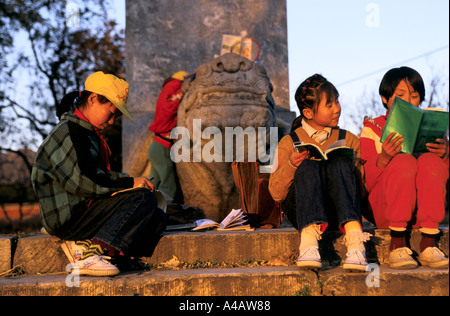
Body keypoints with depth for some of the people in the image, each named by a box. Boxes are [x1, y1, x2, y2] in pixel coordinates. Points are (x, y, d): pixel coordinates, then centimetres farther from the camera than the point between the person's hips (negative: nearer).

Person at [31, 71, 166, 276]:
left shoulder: (88, 133, 22)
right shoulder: (67, 132, -11)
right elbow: (81, 181, -21)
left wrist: (133, 182, 5)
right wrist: (129, 183, -15)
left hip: (85, 210, 10)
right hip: (67, 216, -10)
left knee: (157, 218, -2)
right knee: (144, 200, -22)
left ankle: (84, 246, -15)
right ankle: (91, 255, -29)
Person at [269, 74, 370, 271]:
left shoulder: (348, 140, 19)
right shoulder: (288, 143, 12)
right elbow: (276, 194, 5)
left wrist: (351, 167, -8)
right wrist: (291, 166, -12)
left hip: (339, 210, 1)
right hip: (301, 209, -1)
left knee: (339, 163, -26)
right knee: (309, 166, -29)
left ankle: (354, 238, -46)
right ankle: (309, 237, -51)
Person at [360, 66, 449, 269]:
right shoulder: (372, 129, 7)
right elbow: (365, 184, -5)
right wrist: (384, 158, -23)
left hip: (424, 211, 3)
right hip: (384, 211, -2)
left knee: (430, 161, -24)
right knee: (404, 161, -28)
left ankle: (428, 245, -28)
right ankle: (397, 245, -29)